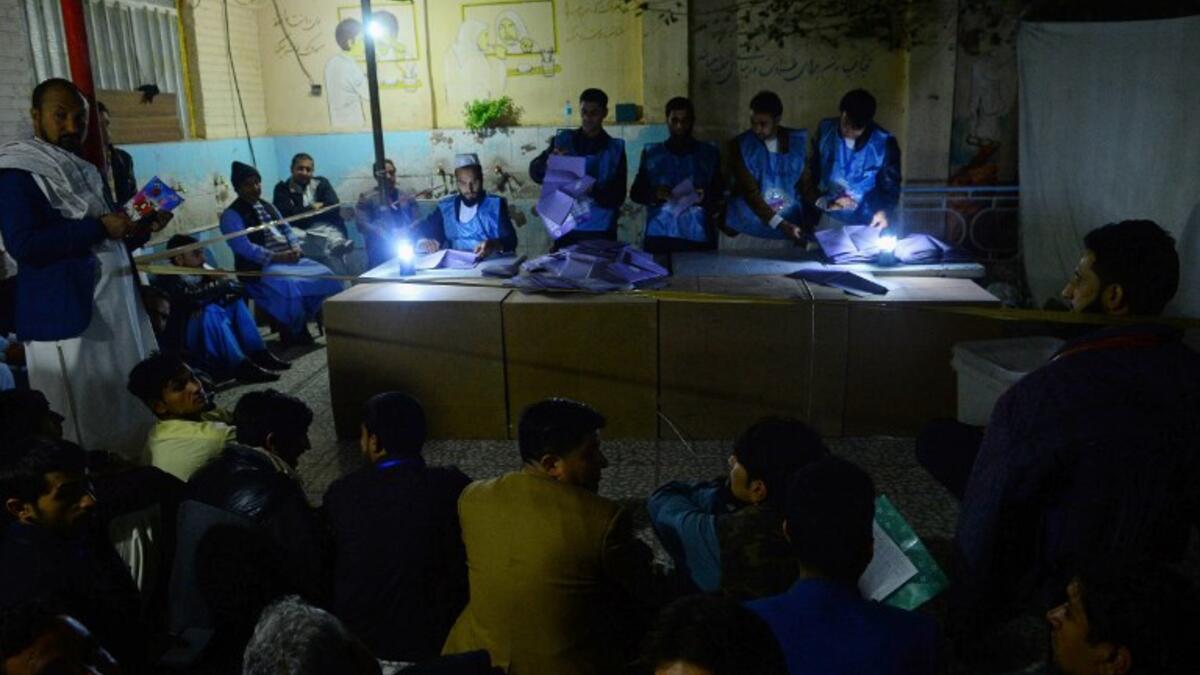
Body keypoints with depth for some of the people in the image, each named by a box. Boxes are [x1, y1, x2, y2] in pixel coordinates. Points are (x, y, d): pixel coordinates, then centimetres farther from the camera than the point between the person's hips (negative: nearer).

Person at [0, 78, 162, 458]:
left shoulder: (85, 171, 19)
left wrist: (138, 231, 8)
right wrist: (100, 227, -20)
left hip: (116, 309, 8)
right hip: (65, 316, -8)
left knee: (131, 409, 10)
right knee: (82, 420, -2)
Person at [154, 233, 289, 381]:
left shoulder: (199, 271, 4)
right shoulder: (168, 280, -16)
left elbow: (236, 288, 1)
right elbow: (192, 297, -34)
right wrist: (223, 285, -22)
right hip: (181, 340, -8)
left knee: (234, 299, 0)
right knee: (210, 310, -30)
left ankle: (258, 353, -11)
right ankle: (241, 365, -35)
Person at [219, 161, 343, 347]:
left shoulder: (267, 206, 20)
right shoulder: (231, 215, -5)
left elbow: (286, 229, 21)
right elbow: (244, 248, -16)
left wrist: (295, 248, -2)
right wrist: (277, 257, -23)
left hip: (289, 258, 7)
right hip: (261, 266, -7)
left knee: (323, 275, -14)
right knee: (289, 286, -34)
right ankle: (294, 334, -15)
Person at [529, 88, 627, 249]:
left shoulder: (615, 148, 2)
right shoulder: (562, 140, 6)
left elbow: (618, 197, -3)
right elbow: (535, 171, 0)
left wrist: (592, 191, -22)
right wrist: (550, 162, -21)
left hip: (601, 233, -1)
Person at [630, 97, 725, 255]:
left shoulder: (709, 153, 9)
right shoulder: (651, 153, 10)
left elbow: (719, 195, 9)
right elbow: (635, 192, 10)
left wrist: (705, 198, -12)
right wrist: (654, 194, -10)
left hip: (698, 239, 0)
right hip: (659, 238, 0)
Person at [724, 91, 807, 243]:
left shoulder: (799, 141, 3)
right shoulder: (739, 146, -5)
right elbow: (750, 192, -13)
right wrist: (780, 224, -24)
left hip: (791, 222, 1)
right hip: (748, 226, -1)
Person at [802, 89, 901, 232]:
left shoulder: (884, 143, -13)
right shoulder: (825, 130, -8)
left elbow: (890, 187, -5)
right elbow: (810, 173, 1)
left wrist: (885, 212, -25)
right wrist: (823, 202, -14)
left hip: (867, 226, -2)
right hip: (830, 220, 2)